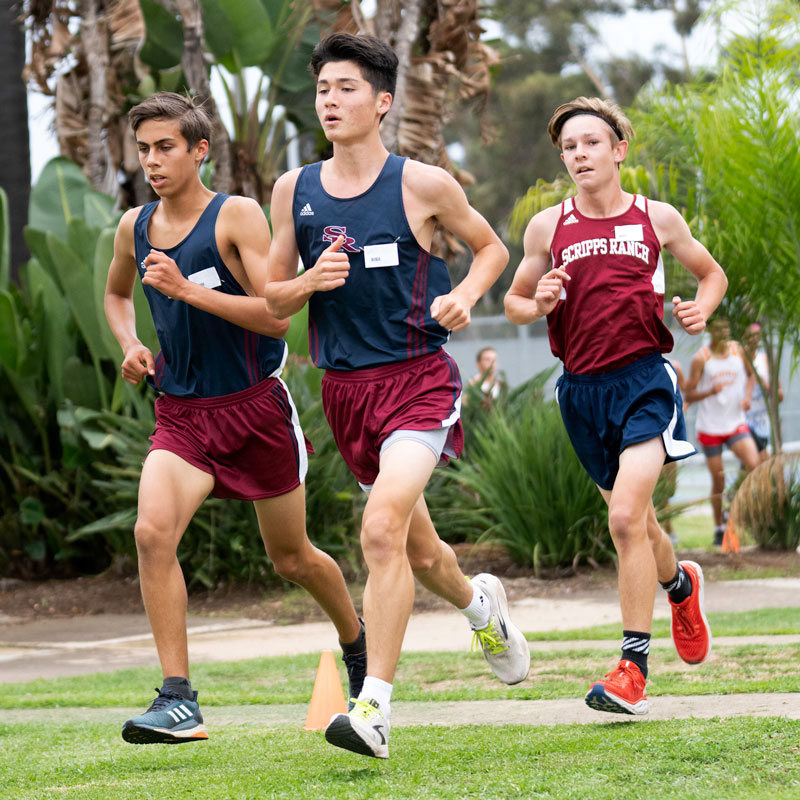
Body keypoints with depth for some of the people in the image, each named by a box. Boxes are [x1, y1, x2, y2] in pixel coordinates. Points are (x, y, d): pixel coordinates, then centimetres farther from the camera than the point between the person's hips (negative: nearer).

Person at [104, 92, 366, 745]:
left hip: (255, 404, -3)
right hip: (181, 413, 3)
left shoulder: (237, 216, -10)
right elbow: (116, 294, 28)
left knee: (292, 557, 12)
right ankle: (179, 702, -22)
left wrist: (187, 289, -25)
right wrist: (130, 345, 7)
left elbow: (276, 317, -18)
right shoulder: (134, 228, 6)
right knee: (153, 531, -23)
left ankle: (356, 640, 44)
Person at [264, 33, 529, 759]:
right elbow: (271, 300, 11)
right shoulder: (294, 190, 6)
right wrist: (309, 282, -11)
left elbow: (492, 246, 12)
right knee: (417, 549, 18)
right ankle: (480, 604, 52)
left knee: (383, 529, -23)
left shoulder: (422, 184, -4)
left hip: (418, 379, -5)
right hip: (344, 388, 5)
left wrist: (465, 294, -8)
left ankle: (374, 709, -23)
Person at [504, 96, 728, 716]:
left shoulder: (657, 218, 2)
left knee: (626, 516, -19)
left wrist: (701, 309, -4)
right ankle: (681, 585, 49)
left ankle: (634, 665, -14)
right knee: (636, 522, 15)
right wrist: (538, 305, -7)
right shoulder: (548, 227, 5)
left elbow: (712, 273, 17)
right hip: (583, 388, 3)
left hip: (644, 378, -3)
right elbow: (513, 301, 15)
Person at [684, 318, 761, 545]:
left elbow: (750, 374, 22)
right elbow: (689, 394, -6)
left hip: (736, 423, 2)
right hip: (709, 427, -2)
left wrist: (746, 397, 4)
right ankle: (719, 528, 17)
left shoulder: (737, 350, 3)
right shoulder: (700, 358, -7)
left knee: (753, 465, -20)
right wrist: (710, 391, -25)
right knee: (718, 478, 2)